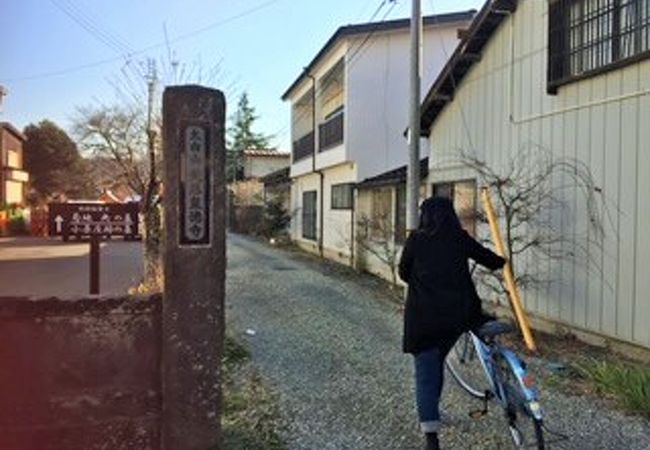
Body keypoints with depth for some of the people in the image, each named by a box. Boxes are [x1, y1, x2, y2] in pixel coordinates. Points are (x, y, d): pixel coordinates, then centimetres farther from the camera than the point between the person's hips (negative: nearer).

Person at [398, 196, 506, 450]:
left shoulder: (416, 239, -1)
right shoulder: (460, 238, 2)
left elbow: (403, 272, 9)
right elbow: (490, 260, 11)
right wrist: (500, 262, 34)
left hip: (423, 316, -2)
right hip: (457, 313, 3)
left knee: (426, 372, 3)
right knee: (436, 363, 24)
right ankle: (431, 412, 39)